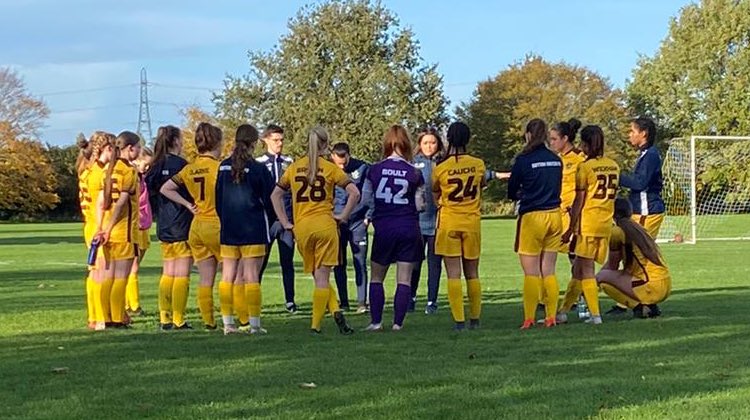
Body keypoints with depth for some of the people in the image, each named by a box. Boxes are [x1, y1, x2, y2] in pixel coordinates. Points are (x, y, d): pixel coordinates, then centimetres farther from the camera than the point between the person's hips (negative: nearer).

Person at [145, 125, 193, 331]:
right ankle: (178, 320, -6)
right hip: (182, 227, -7)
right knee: (182, 275, -4)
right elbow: (191, 196, -13)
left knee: (167, 274, 13)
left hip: (163, 227, 7)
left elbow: (151, 196, 13)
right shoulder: (180, 164, -12)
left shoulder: (155, 166, 8)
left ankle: (165, 318, 12)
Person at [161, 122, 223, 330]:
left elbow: (165, 189, 11)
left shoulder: (189, 169, 7)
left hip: (197, 226, 6)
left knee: (205, 280, 9)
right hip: (216, 225, -6)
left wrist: (188, 205, 8)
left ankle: (208, 321, 9)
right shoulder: (218, 167, -12)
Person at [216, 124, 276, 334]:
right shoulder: (258, 169, -10)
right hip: (253, 230, -4)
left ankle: (228, 323, 9)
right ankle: (254, 324, -3)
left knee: (228, 276, 8)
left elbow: (217, 199, 11)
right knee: (252, 277, -3)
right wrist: (269, 220, 15)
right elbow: (270, 199, -3)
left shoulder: (224, 167, 5)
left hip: (228, 230, 4)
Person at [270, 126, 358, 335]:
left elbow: (275, 195, 11)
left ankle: (336, 312, -3)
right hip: (325, 224, -2)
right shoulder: (330, 168, -1)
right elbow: (354, 193, -8)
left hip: (301, 228, 2)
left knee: (319, 277, 13)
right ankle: (315, 324, -3)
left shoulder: (294, 167, 8)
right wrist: (343, 216, 2)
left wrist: (285, 223, 12)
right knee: (322, 278, 2)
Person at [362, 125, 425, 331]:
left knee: (377, 277, 12)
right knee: (404, 279, 3)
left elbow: (366, 198, 4)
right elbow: (419, 205, -1)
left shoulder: (375, 170, -3)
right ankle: (398, 322, -1)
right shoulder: (414, 173, -4)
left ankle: (376, 321, 5)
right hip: (408, 228, 0)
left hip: (383, 229, 0)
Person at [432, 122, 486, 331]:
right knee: (472, 274, 12)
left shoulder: (440, 168, -10)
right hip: (472, 222, 2)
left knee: (453, 275, -1)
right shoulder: (478, 165, -3)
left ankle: (459, 321, -6)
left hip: (448, 223, -2)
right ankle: (475, 319, 16)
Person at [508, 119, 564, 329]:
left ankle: (529, 319, -3)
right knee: (549, 271, 9)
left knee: (531, 272, -2)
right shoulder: (556, 160, 7)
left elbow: (511, 192, -1)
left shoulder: (524, 159, -9)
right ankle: (551, 317, 8)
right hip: (554, 215, 5)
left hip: (532, 217, -5)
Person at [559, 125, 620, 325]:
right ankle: (563, 312, 18)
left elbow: (579, 201, -9)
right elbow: (613, 194, 15)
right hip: (606, 224, 7)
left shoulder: (585, 166, -9)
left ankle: (596, 315, -5)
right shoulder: (613, 166, 10)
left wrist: (570, 229, -5)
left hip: (588, 222, -7)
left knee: (586, 270, 0)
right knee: (578, 268, 13)